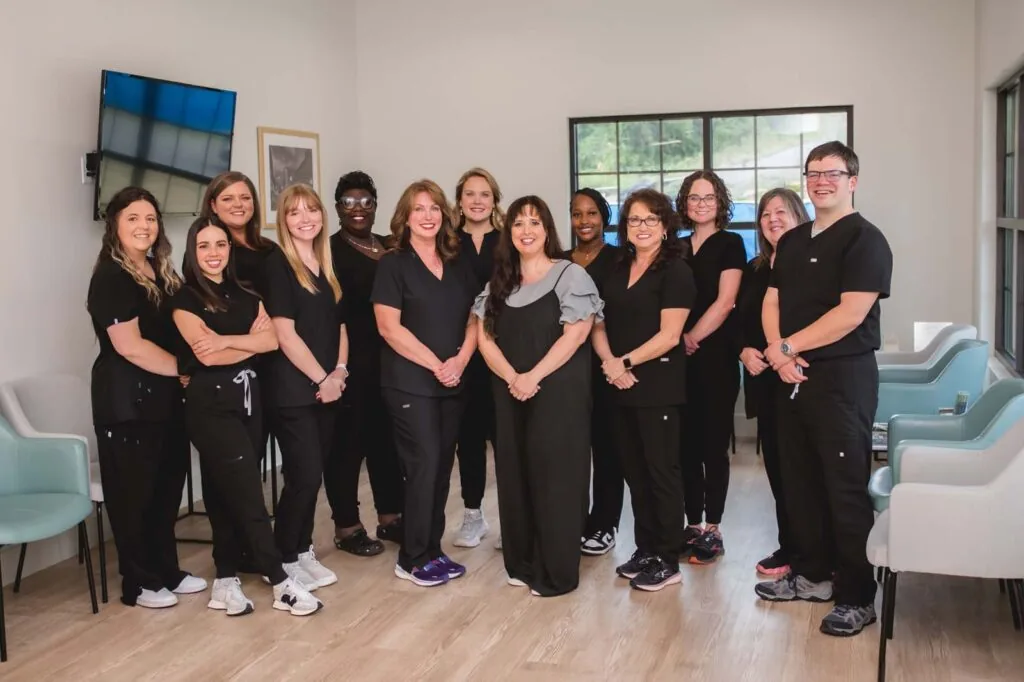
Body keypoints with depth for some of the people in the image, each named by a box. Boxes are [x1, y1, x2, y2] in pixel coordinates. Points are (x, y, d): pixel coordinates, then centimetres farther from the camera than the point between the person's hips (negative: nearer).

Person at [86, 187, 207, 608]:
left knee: (168, 486, 14)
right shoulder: (110, 278, -12)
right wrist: (184, 368, -13)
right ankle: (139, 583, 13)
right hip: (126, 401, -8)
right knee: (133, 492, 2)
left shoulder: (162, 274, 13)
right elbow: (129, 346, -19)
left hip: (165, 397, 8)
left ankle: (166, 571, 27)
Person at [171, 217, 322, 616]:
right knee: (247, 493, -6)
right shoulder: (185, 300, -3)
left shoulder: (246, 296, 13)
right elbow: (206, 355, -15)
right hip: (211, 403, -6)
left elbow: (272, 340, -2)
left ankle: (226, 580, 14)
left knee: (230, 492, 7)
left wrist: (227, 340, -15)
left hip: (248, 397, 6)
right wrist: (251, 340, -3)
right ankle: (281, 584, -2)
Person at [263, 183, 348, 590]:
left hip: (326, 388, 7)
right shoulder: (277, 266, -8)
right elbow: (284, 333, -15)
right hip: (293, 389, -7)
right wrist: (322, 378, -13)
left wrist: (339, 371, -2)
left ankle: (303, 551, 22)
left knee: (312, 475, 11)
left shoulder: (326, 267, 13)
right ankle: (284, 560, 9)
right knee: (304, 475, -5)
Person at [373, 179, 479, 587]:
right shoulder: (393, 264, -3)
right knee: (424, 464, -7)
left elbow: (473, 319, 11)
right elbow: (388, 326, -11)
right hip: (410, 383, -5)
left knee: (443, 465, 8)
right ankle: (413, 559, 4)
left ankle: (432, 550, 18)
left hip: (452, 383, 6)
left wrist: (461, 359, -7)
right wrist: (435, 364, -14)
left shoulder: (458, 267, 13)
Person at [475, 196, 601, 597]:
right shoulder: (498, 283, 12)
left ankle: (556, 573, 6)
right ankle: (522, 565, 21)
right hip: (510, 395, 5)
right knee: (515, 476, 9)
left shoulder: (570, 275, -3)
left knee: (554, 478, -3)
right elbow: (484, 338, 4)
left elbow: (575, 335, -13)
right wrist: (512, 378, -13)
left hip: (559, 393, -5)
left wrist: (534, 377, -19)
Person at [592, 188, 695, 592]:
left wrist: (626, 362, -12)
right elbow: (599, 324, 11)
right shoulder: (617, 271, 14)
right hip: (621, 388, 7)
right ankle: (645, 550, 23)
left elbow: (669, 335, -14)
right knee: (634, 470, 12)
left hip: (658, 385, -6)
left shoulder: (676, 271, -7)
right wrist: (609, 362, -7)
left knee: (661, 471, 0)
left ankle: (667, 561, 9)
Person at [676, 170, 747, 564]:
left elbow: (724, 302, -10)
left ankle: (712, 531, 7)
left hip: (715, 356, -5)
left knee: (713, 444, 0)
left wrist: (692, 338, -13)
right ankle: (692, 525, 16)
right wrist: (676, 341, -4)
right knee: (686, 444, 7)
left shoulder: (730, 243, 0)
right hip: (679, 358, 5)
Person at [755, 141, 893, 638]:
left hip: (842, 378, -7)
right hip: (793, 377, 7)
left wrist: (787, 346, -12)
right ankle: (812, 574, 28)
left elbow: (850, 313, -18)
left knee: (846, 490, -2)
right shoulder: (791, 242, 14)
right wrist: (779, 354, -7)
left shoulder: (864, 239, -9)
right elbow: (772, 302, 12)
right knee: (799, 482, 14)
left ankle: (857, 597, 8)